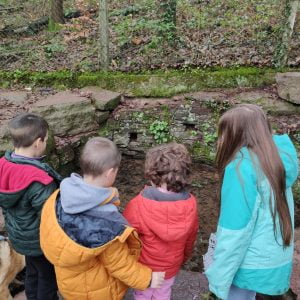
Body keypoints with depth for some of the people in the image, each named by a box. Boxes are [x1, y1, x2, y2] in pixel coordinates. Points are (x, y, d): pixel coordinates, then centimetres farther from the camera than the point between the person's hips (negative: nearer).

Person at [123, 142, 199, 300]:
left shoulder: (138, 206, -35)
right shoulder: (191, 204, -23)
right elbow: (190, 239, -6)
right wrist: (183, 258, 15)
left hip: (143, 267, -2)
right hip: (171, 266, 3)